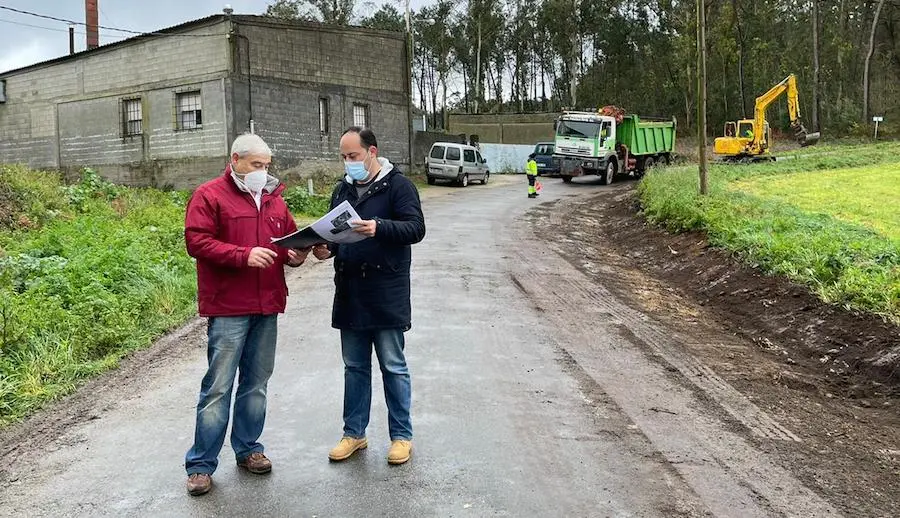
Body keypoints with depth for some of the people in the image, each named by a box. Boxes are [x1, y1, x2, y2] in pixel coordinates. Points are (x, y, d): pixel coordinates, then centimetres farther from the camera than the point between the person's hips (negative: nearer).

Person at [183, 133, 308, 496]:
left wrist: (295, 254, -1)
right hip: (228, 308, -6)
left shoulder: (273, 198, 15)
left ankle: (248, 448, 28)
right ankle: (201, 464, 8)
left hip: (267, 306, 6)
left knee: (256, 384, 14)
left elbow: (290, 236, 22)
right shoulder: (209, 195, -4)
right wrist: (243, 255, -22)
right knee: (218, 387, -3)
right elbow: (196, 241, -13)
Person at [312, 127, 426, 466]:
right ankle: (354, 433, 26)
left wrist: (379, 228, -31)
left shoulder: (398, 186, -5)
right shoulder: (342, 190, 14)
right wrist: (327, 248, -3)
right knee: (354, 367, 14)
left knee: (393, 367, 4)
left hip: (387, 295, -6)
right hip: (349, 294, 6)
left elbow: (416, 229, -15)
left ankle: (401, 435, 17)